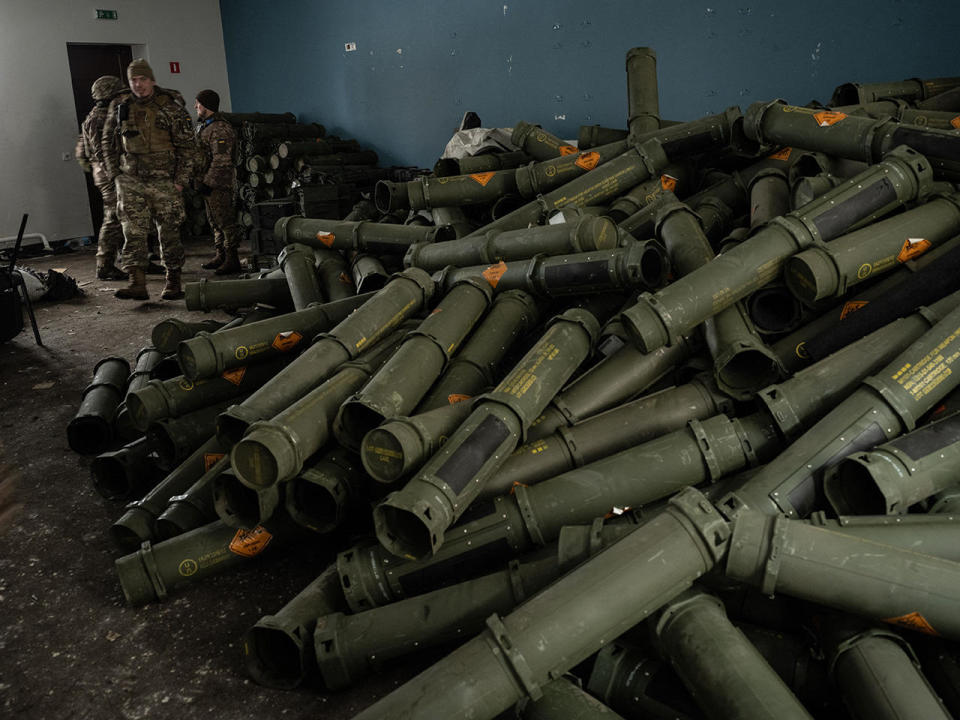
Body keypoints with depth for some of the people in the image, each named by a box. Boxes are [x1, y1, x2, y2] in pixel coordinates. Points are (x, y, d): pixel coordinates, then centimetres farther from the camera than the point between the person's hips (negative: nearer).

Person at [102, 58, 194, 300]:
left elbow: (186, 145, -2)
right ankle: (137, 283, -8)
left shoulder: (170, 106, -2)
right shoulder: (119, 105, 8)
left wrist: (181, 180, -7)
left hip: (163, 179, -3)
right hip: (130, 178, 3)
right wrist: (114, 173, 8)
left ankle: (173, 282, 13)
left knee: (169, 230, 3)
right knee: (133, 230, -6)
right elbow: (108, 140, 17)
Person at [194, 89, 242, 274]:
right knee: (215, 222, 14)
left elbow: (221, 161, -21)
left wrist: (207, 182, -21)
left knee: (225, 221, -8)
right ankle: (221, 256, 22)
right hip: (209, 184, 11)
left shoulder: (219, 130, -15)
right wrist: (203, 181, 20)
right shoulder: (204, 127, 19)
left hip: (218, 185, -11)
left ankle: (232, 260, -6)